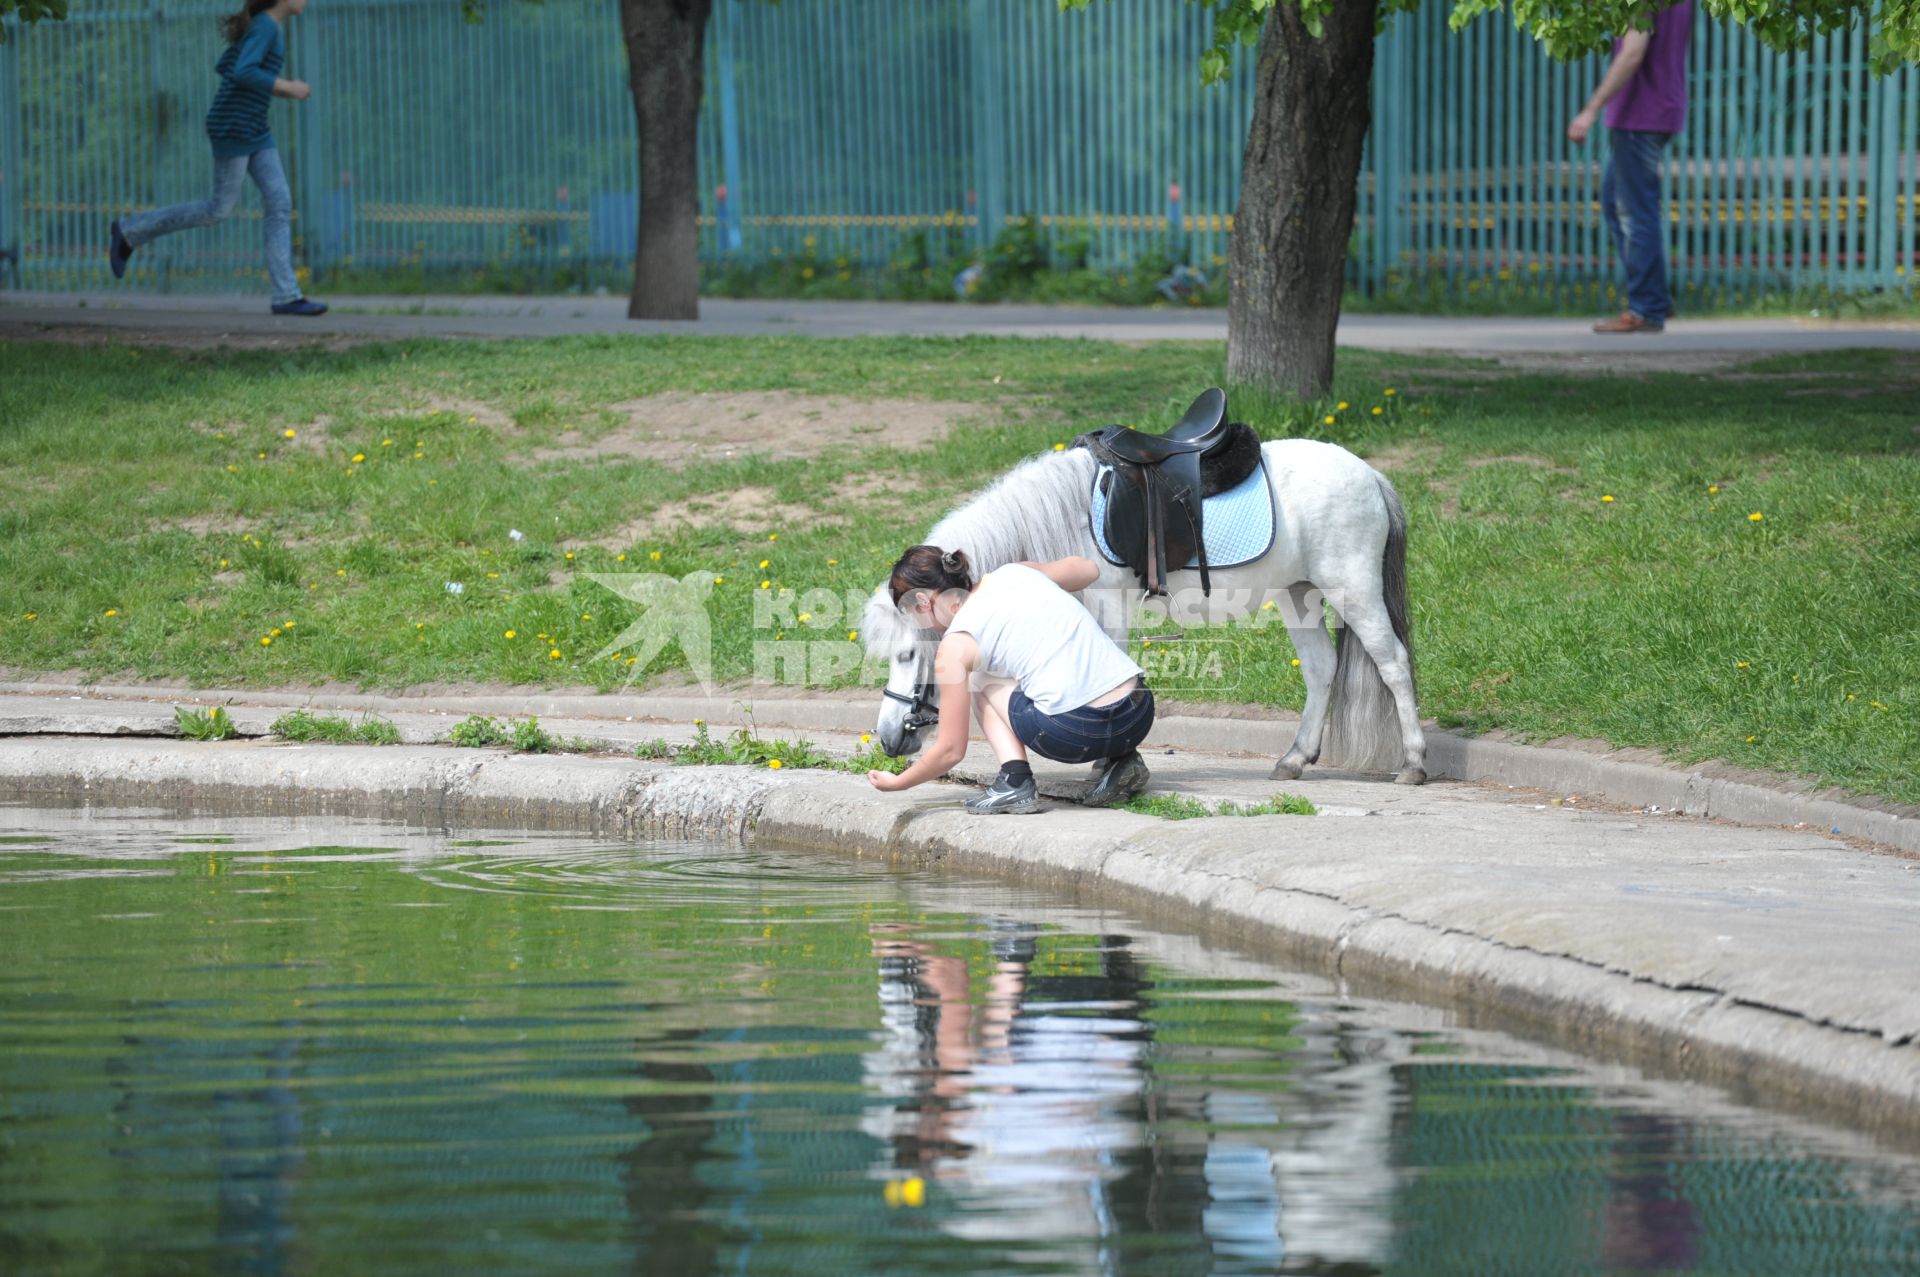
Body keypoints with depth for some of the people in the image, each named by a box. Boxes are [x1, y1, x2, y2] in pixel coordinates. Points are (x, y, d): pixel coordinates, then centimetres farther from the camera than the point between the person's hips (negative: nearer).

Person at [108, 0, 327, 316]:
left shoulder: (260, 26, 14)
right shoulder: (265, 27, -14)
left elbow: (224, 67, 21)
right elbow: (242, 73, -25)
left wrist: (276, 89, 16)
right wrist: (286, 87, -15)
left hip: (253, 131, 9)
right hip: (231, 127, -9)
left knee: (280, 203, 0)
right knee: (219, 210, -2)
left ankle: (286, 295, -4)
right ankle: (131, 231, 10)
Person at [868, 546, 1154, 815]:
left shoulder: (955, 646, 1)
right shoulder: (1017, 572, 16)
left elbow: (951, 751, 7)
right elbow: (1089, 569, 35)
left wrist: (897, 783, 24)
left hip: (1078, 735, -6)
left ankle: (1014, 781, 1)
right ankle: (1121, 760, 14)